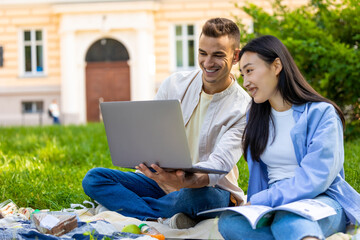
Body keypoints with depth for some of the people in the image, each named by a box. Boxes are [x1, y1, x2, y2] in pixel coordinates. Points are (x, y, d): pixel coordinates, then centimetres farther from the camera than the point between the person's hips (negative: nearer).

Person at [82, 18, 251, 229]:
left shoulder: (244, 108, -13)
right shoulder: (175, 84, 1)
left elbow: (220, 164, -25)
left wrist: (185, 181, -48)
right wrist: (155, 168, -24)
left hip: (211, 189, -5)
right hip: (163, 182, 5)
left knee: (197, 196, -42)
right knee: (94, 178, -15)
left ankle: (120, 206, -22)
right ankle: (165, 222, -33)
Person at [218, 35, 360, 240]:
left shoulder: (321, 113, -4)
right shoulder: (255, 117, 18)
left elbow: (314, 178, -14)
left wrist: (260, 201, -19)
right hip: (274, 205, 6)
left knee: (287, 218, -42)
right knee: (229, 221, -31)